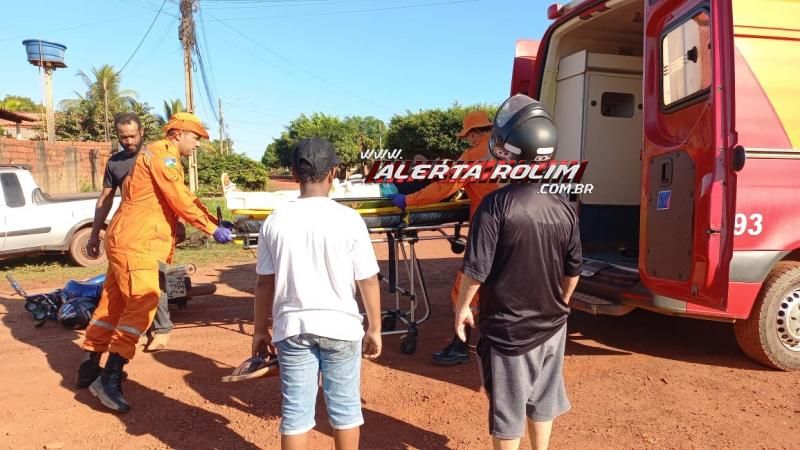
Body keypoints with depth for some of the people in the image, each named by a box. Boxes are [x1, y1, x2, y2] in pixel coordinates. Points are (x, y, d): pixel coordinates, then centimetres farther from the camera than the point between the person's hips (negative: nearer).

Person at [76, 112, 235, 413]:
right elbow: (181, 201, -19)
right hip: (135, 241, -11)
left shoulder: (163, 157, 21)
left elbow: (185, 198, 19)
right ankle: (109, 380, -14)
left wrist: (216, 222, 11)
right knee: (143, 304, -13)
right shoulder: (163, 154, -12)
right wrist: (212, 229, -14)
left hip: (127, 240, 11)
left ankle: (88, 369, 27)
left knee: (114, 303, 15)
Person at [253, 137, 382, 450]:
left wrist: (261, 329, 14)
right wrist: (374, 329, 6)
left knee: (295, 410, 12)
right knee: (345, 408, 15)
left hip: (292, 328, 2)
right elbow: (368, 281, -6)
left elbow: (265, 283, 1)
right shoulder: (348, 219, -10)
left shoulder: (275, 221, -5)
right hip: (340, 327, -1)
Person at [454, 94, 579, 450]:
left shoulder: (496, 204, -21)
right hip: (551, 326, 5)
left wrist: (462, 306, -2)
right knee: (542, 400, 23)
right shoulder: (564, 208, -4)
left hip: (506, 329, -5)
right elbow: (573, 270, 5)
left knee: (507, 410, 12)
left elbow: (476, 269, -19)